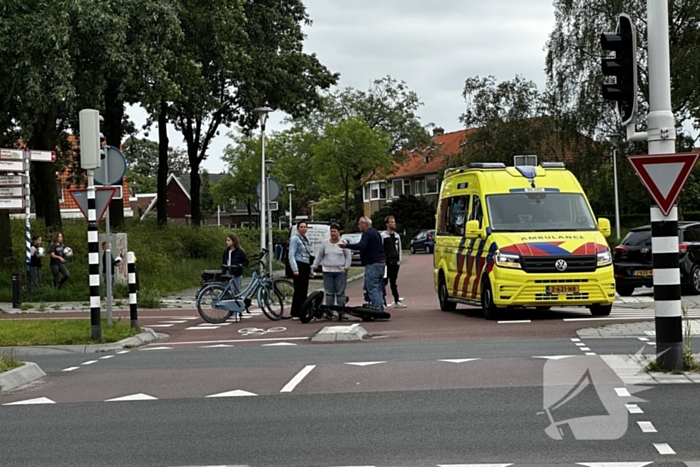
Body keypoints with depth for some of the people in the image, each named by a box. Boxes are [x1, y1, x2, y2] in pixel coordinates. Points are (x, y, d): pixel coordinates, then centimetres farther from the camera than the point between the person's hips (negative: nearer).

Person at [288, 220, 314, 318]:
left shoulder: (306, 239, 21)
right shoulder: (295, 238, -4)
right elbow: (291, 255, -13)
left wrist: (311, 270, 25)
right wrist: (295, 269, -22)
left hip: (306, 266, 8)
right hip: (299, 266, -8)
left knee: (304, 291, 7)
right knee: (299, 290, -11)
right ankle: (297, 313, -12)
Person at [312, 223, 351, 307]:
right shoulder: (325, 243, 8)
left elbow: (348, 257, 3)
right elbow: (319, 256, 14)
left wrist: (346, 267, -9)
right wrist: (315, 266, 8)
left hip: (340, 271, -2)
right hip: (327, 271, 2)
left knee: (340, 293, -2)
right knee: (329, 293, 2)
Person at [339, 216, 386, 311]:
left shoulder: (367, 234, -12)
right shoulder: (375, 232, 20)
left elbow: (361, 246, -29)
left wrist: (346, 245, -30)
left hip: (373, 264, -10)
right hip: (381, 262, 10)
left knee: (372, 288, -9)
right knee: (378, 288, 14)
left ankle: (377, 309, -14)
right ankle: (381, 309, 15)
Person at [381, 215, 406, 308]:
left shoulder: (397, 236, 15)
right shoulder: (383, 235, -4)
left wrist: (399, 260, 9)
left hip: (395, 263, 6)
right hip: (386, 262, -6)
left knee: (393, 282, 10)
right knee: (384, 281, -6)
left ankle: (397, 301, 10)